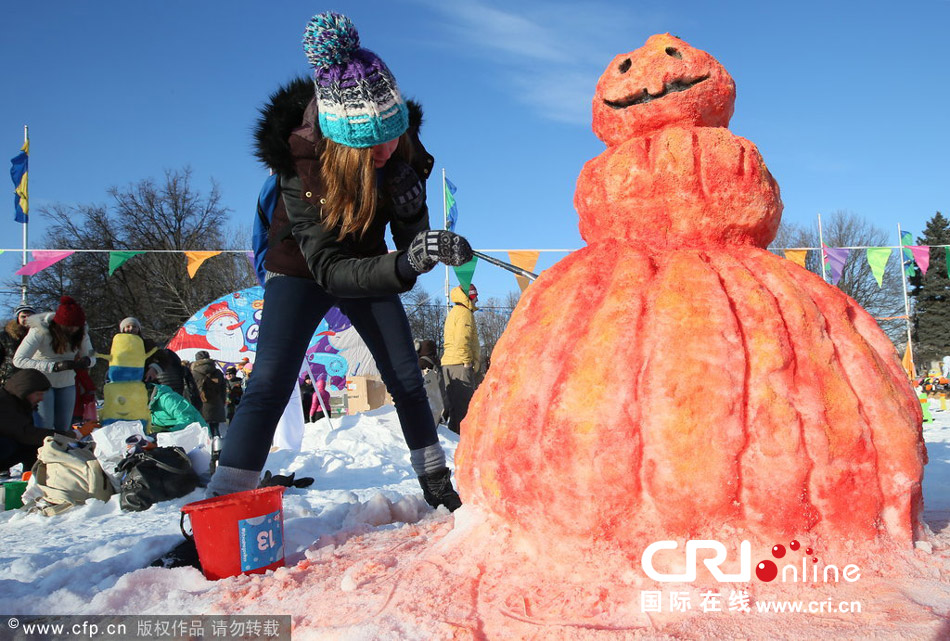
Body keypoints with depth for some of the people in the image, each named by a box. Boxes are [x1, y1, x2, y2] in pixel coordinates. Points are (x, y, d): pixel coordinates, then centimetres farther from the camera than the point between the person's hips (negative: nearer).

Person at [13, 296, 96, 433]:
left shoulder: (81, 332, -7)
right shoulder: (40, 330, -21)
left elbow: (91, 357, 1)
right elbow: (19, 360, -26)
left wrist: (86, 361, -26)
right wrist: (54, 366, -36)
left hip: (67, 383, 4)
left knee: (64, 428, 4)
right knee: (45, 427, -12)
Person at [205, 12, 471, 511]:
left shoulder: (401, 146, -21)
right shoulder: (301, 159, -32)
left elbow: (408, 244, -15)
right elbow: (329, 269, -38)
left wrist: (411, 205, -36)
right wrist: (404, 265, -54)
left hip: (367, 268, 4)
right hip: (301, 270, -3)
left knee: (407, 380, 1)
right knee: (269, 386, -17)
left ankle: (437, 486, 19)